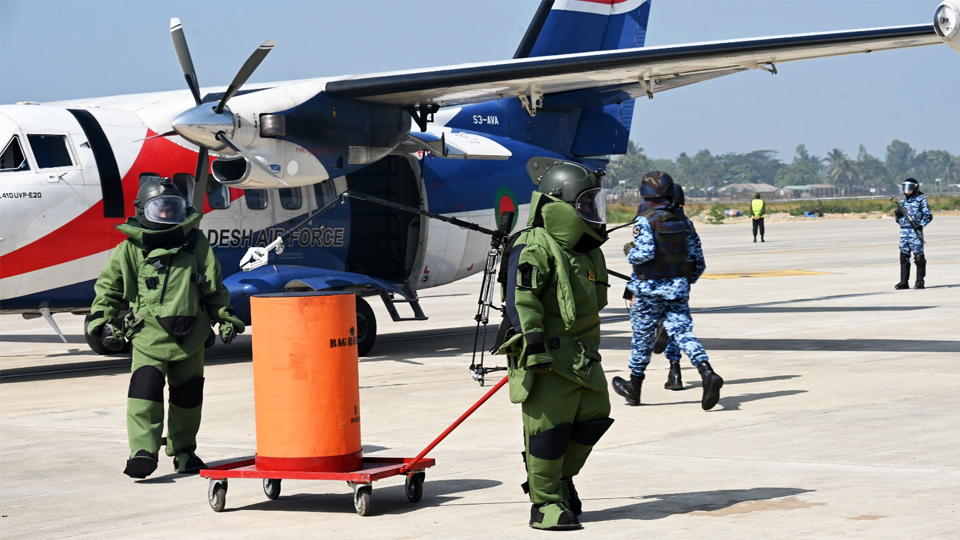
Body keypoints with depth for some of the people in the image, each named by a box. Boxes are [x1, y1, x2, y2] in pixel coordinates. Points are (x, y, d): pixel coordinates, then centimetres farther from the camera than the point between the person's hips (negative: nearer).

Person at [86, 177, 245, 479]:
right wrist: (102, 323, 0)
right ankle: (143, 451, -24)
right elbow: (109, 288, 8)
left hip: (190, 336, 3)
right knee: (146, 386, -19)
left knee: (188, 395, 9)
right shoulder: (130, 250, 1)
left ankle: (183, 451, 24)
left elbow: (213, 287, 16)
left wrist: (225, 317, 16)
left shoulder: (196, 244, 7)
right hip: (149, 333, -3)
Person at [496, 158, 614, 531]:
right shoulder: (533, 248, -13)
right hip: (547, 358, -9)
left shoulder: (587, 252, 16)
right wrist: (535, 347, -25)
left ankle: (561, 477, 29)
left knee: (593, 417, 8)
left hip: (582, 357, 9)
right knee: (548, 427, -6)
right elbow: (521, 301, -20)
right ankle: (544, 504, 3)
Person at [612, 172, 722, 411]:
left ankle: (634, 387, 23)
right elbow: (697, 260, 10)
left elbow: (644, 253, -24)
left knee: (642, 336, 9)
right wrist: (687, 283, 24)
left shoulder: (645, 221, -11)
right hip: (678, 288, 5)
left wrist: (631, 255, -3)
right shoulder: (683, 221, 8)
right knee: (682, 332, -2)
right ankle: (708, 374, -24)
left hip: (650, 288, -5)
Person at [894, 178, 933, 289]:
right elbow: (899, 219, 22)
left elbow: (929, 215, -4)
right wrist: (897, 214, 0)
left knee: (918, 257, -5)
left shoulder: (921, 200, 0)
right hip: (904, 231, 6)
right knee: (904, 256, 3)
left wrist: (921, 225, -18)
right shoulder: (903, 201, 17)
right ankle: (904, 282, 4)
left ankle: (919, 281, -1)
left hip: (915, 232, -6)